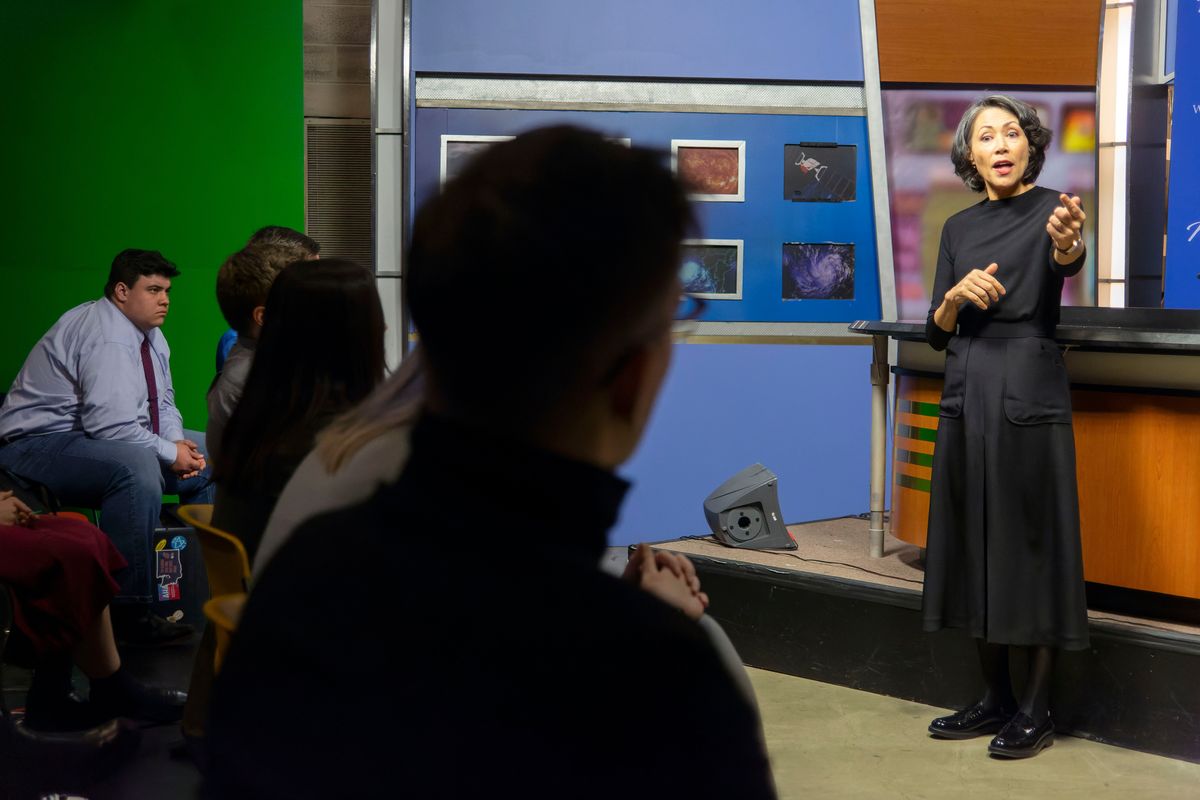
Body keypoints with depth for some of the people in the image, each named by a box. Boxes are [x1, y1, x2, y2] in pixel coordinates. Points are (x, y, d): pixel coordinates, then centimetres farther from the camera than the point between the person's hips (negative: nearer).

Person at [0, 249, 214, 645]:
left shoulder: (149, 335, 10)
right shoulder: (107, 337, -22)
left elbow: (162, 403, 16)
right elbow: (110, 427, -29)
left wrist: (178, 440, -5)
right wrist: (169, 453, -17)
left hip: (100, 438, 11)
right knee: (137, 464, -39)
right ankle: (128, 611, -34)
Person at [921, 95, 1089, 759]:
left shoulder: (1051, 208, -3)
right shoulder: (958, 228, 12)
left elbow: (1066, 260, -28)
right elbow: (936, 334, 11)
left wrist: (1068, 244, -51)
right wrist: (956, 295, -10)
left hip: (1028, 392, -5)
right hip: (967, 395, 6)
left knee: (1033, 542, -2)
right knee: (976, 544, 9)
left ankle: (1035, 710, 8)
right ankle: (995, 698, 20)